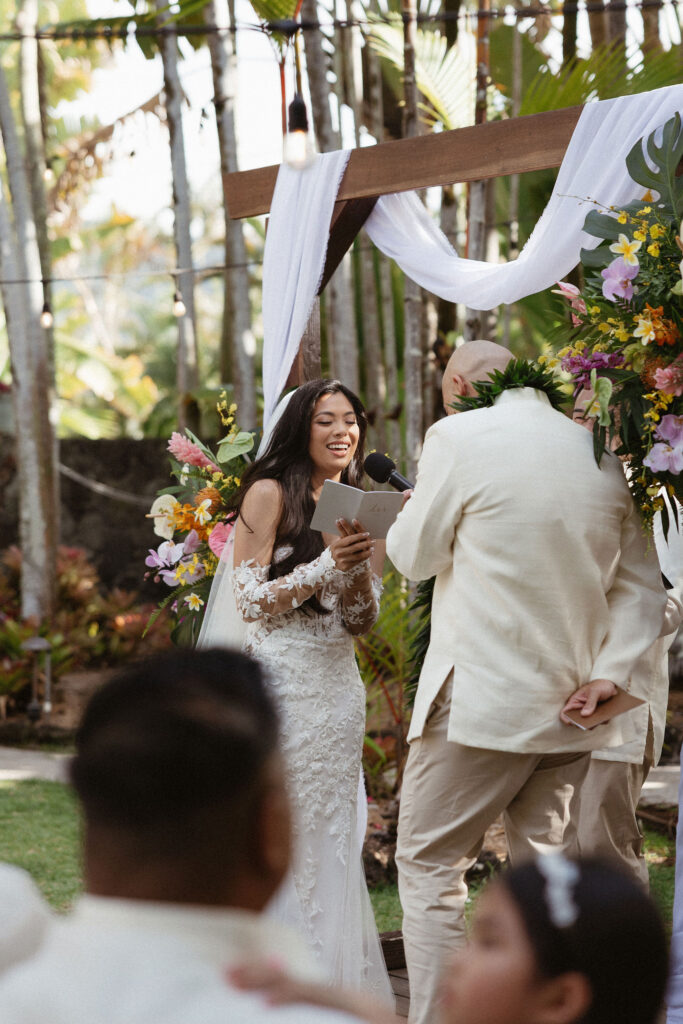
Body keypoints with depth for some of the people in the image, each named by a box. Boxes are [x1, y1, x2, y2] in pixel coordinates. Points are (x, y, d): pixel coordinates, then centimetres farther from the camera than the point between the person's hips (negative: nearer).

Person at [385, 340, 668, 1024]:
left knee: (429, 864, 2)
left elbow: (414, 556, 0)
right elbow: (641, 589, 8)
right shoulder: (604, 453, 9)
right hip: (567, 705, 6)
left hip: (480, 701, -6)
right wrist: (607, 672, 1)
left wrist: (412, 509, 19)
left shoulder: (459, 437, -9)